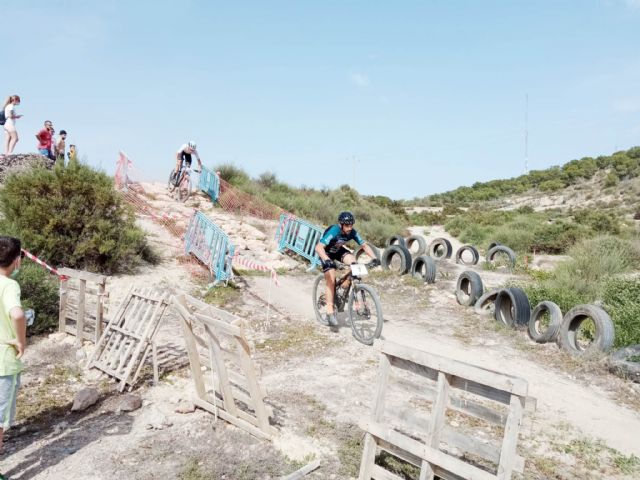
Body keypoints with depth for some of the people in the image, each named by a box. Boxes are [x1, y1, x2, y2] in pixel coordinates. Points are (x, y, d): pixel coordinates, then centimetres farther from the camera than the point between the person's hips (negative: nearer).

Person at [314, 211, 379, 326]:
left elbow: (364, 246, -15)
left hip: (338, 250, 5)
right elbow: (318, 247, -45)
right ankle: (330, 311, -7)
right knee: (331, 280, -14)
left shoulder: (352, 232, -21)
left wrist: (374, 258, -29)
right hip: (326, 253, -5)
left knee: (352, 261, -24)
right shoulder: (333, 232, -35)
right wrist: (327, 260, -60)